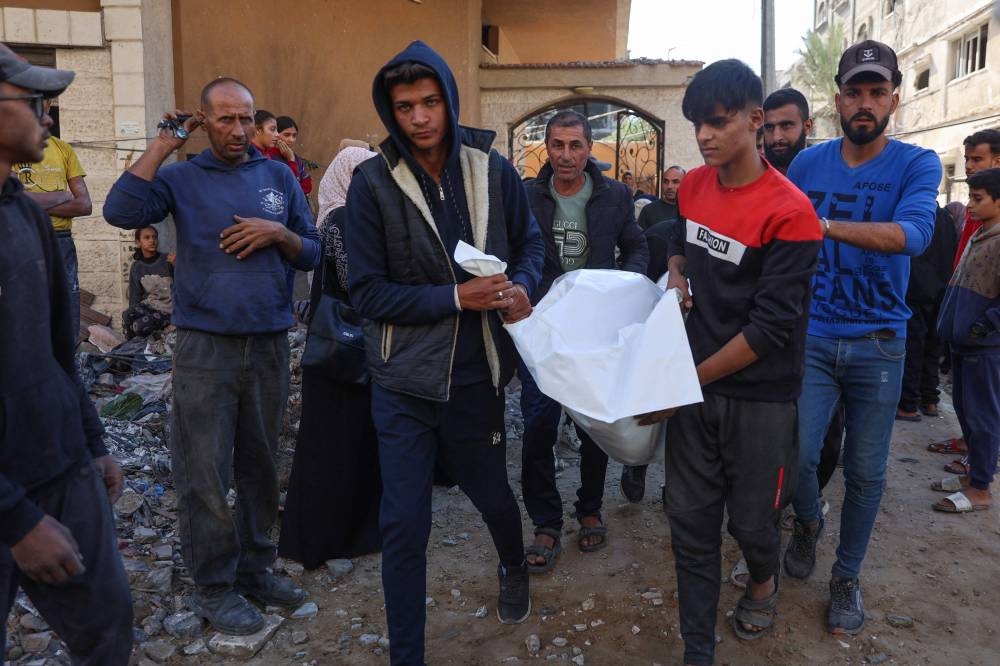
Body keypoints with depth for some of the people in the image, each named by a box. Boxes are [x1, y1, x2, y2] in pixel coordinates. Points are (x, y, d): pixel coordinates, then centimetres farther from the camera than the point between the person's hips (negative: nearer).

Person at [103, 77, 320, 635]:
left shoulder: (279, 176, 9)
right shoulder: (182, 177, 3)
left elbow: (312, 254, 8)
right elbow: (121, 211, -15)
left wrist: (277, 234, -11)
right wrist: (163, 146, -10)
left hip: (270, 345, 3)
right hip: (205, 348, -2)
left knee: (260, 466, 12)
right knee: (206, 475, 3)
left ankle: (255, 567, 28)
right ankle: (214, 587, 18)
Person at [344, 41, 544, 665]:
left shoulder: (494, 170, -3)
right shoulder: (373, 182, -10)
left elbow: (530, 242, 11)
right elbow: (368, 292, -11)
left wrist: (523, 285, -11)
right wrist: (457, 297, -20)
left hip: (477, 375, 2)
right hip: (404, 382, -2)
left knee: (493, 495, 23)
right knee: (404, 526, 4)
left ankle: (515, 568, 58)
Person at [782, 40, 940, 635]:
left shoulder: (917, 165, -5)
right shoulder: (807, 164, 2)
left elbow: (913, 235, -24)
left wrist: (824, 224, -33)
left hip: (879, 344, 0)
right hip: (812, 337, 1)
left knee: (866, 472, 8)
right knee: (798, 453, -8)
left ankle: (847, 578, 30)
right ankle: (808, 522, 27)